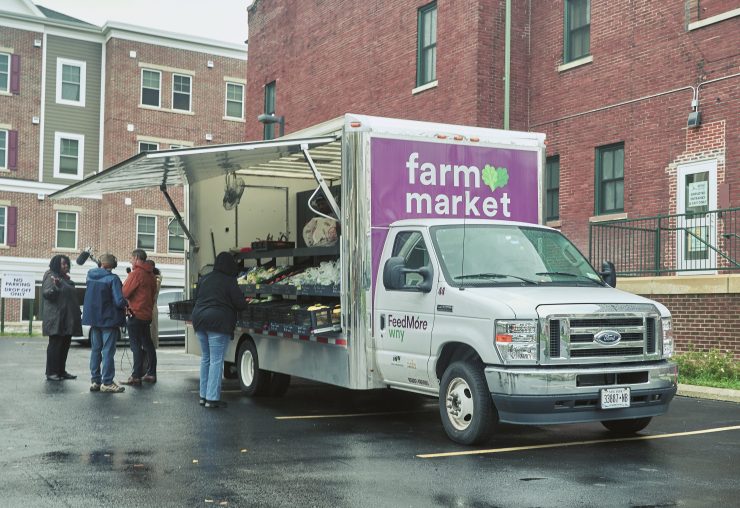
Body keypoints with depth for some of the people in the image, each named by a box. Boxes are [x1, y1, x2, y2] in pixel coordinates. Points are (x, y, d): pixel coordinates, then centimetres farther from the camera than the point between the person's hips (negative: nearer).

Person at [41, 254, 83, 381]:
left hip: (67, 319, 9)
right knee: (55, 345, -7)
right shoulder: (50, 276, -6)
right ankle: (51, 373, -4)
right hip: (56, 318, -9)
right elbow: (46, 293, -17)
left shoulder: (65, 278, 19)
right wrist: (55, 287, -37)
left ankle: (61, 371, 15)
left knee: (65, 345, 10)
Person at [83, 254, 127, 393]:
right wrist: (126, 304, 2)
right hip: (109, 320, -5)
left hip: (94, 319, 6)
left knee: (95, 350, 13)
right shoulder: (113, 279, -15)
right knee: (108, 351, -1)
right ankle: (107, 383, -1)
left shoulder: (90, 275, 2)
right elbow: (119, 301, -19)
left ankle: (95, 381, 17)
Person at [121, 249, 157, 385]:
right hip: (147, 314, 8)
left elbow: (125, 293, -14)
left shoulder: (136, 273, -13)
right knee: (147, 344, 14)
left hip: (136, 314, -8)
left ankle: (136, 377, -9)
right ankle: (151, 374, 18)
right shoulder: (150, 274, 12)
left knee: (136, 345, -8)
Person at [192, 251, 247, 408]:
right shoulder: (229, 281, -8)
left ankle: (204, 395, 19)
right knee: (216, 360, -5)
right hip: (218, 323, -7)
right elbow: (241, 304, -10)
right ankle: (212, 398, -7)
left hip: (200, 319, 7)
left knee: (205, 358, 16)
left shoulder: (204, 279, 12)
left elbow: (196, 299, 20)